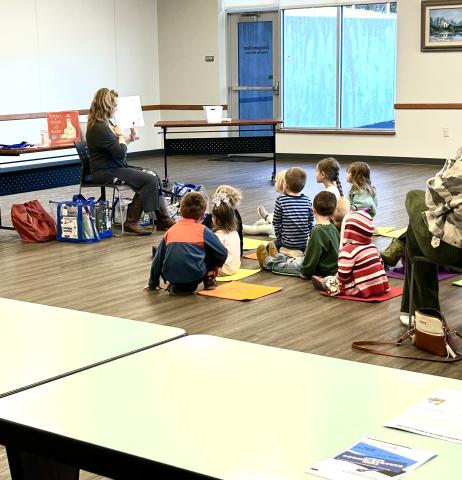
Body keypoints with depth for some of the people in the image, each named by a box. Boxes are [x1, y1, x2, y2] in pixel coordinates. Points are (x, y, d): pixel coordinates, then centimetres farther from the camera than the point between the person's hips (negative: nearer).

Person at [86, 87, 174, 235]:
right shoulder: (99, 128, -20)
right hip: (105, 172, -10)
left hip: (116, 167, 10)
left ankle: (163, 219, -3)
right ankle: (131, 222, -11)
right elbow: (121, 153, -21)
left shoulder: (106, 123, 14)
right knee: (149, 180, -19)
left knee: (153, 176, -2)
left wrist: (131, 137, 19)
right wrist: (120, 135, -5)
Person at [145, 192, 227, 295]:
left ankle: (176, 286, 14)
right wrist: (215, 266, 30)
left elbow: (158, 259, 19)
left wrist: (153, 284, 30)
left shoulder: (170, 231, 15)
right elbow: (223, 253, 8)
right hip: (195, 274, -3)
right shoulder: (203, 230, 5)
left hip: (171, 276, 3)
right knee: (210, 249, 18)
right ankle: (209, 279, 21)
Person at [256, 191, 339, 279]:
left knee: (288, 266, 16)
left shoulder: (317, 231, -27)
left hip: (321, 272, -8)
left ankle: (267, 262, 41)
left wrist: (305, 272, -12)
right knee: (296, 260, 30)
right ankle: (277, 257, 56)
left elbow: (313, 256, -25)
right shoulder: (333, 228, 0)